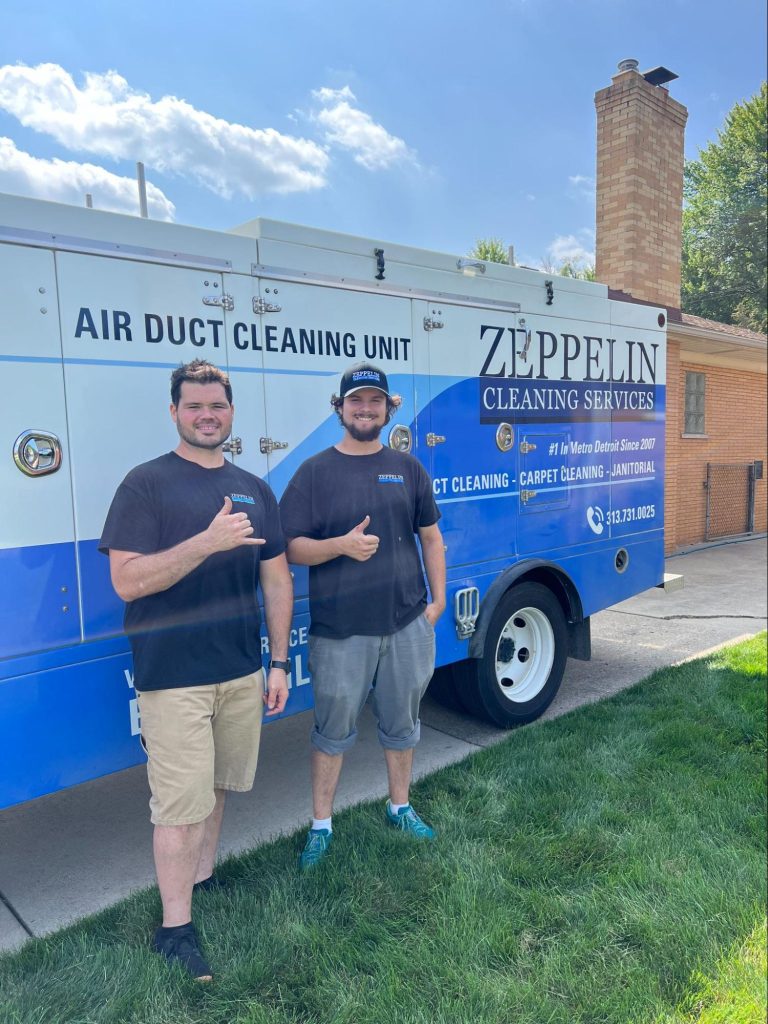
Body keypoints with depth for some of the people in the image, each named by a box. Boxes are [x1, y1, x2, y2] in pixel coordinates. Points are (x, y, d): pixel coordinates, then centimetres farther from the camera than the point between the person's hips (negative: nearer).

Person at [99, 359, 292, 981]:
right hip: (173, 677, -5)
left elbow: (276, 578, 10)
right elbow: (127, 580, -17)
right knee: (181, 804, 2)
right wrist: (209, 541, -27)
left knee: (218, 786, 19)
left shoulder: (253, 490, 8)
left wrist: (279, 662, 7)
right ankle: (175, 927, 20)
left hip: (241, 672, 5)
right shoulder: (147, 484, -8)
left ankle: (204, 878, 40)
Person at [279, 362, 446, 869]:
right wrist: (341, 545, -22)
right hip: (339, 632, -2)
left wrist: (438, 599, 6)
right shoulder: (315, 471, -2)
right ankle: (321, 826, 29)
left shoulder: (408, 468, 6)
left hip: (407, 624, 3)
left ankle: (401, 807, 39)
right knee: (334, 731, 11)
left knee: (402, 724, 18)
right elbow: (293, 547, -5)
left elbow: (431, 537, 12)